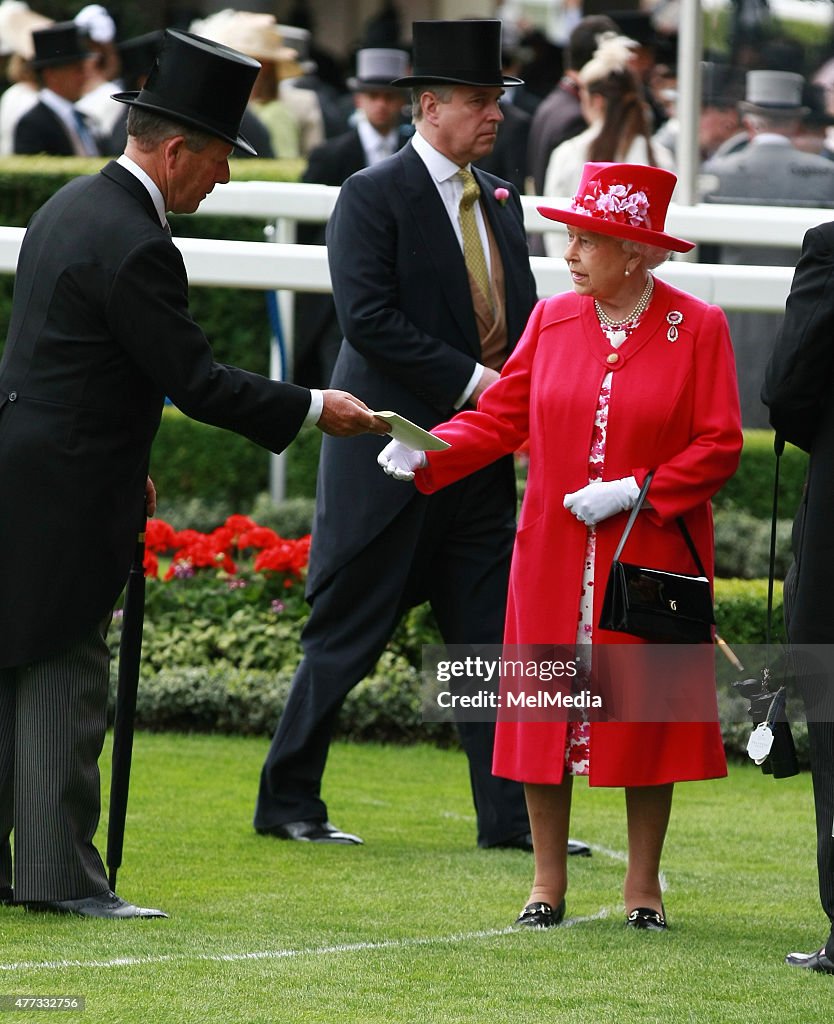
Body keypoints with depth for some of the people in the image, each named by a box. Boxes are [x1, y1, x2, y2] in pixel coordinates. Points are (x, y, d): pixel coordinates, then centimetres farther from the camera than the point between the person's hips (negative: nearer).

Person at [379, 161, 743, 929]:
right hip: (554, 559, 3)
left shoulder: (697, 328, -3)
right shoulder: (552, 320, 7)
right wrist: (428, 452, -11)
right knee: (544, 706, 3)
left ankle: (644, 886, 13)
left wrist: (635, 490, -15)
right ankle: (548, 883, 13)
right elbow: (500, 415, 5)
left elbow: (719, 447, -5)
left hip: (649, 558, -3)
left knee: (645, 714, 2)